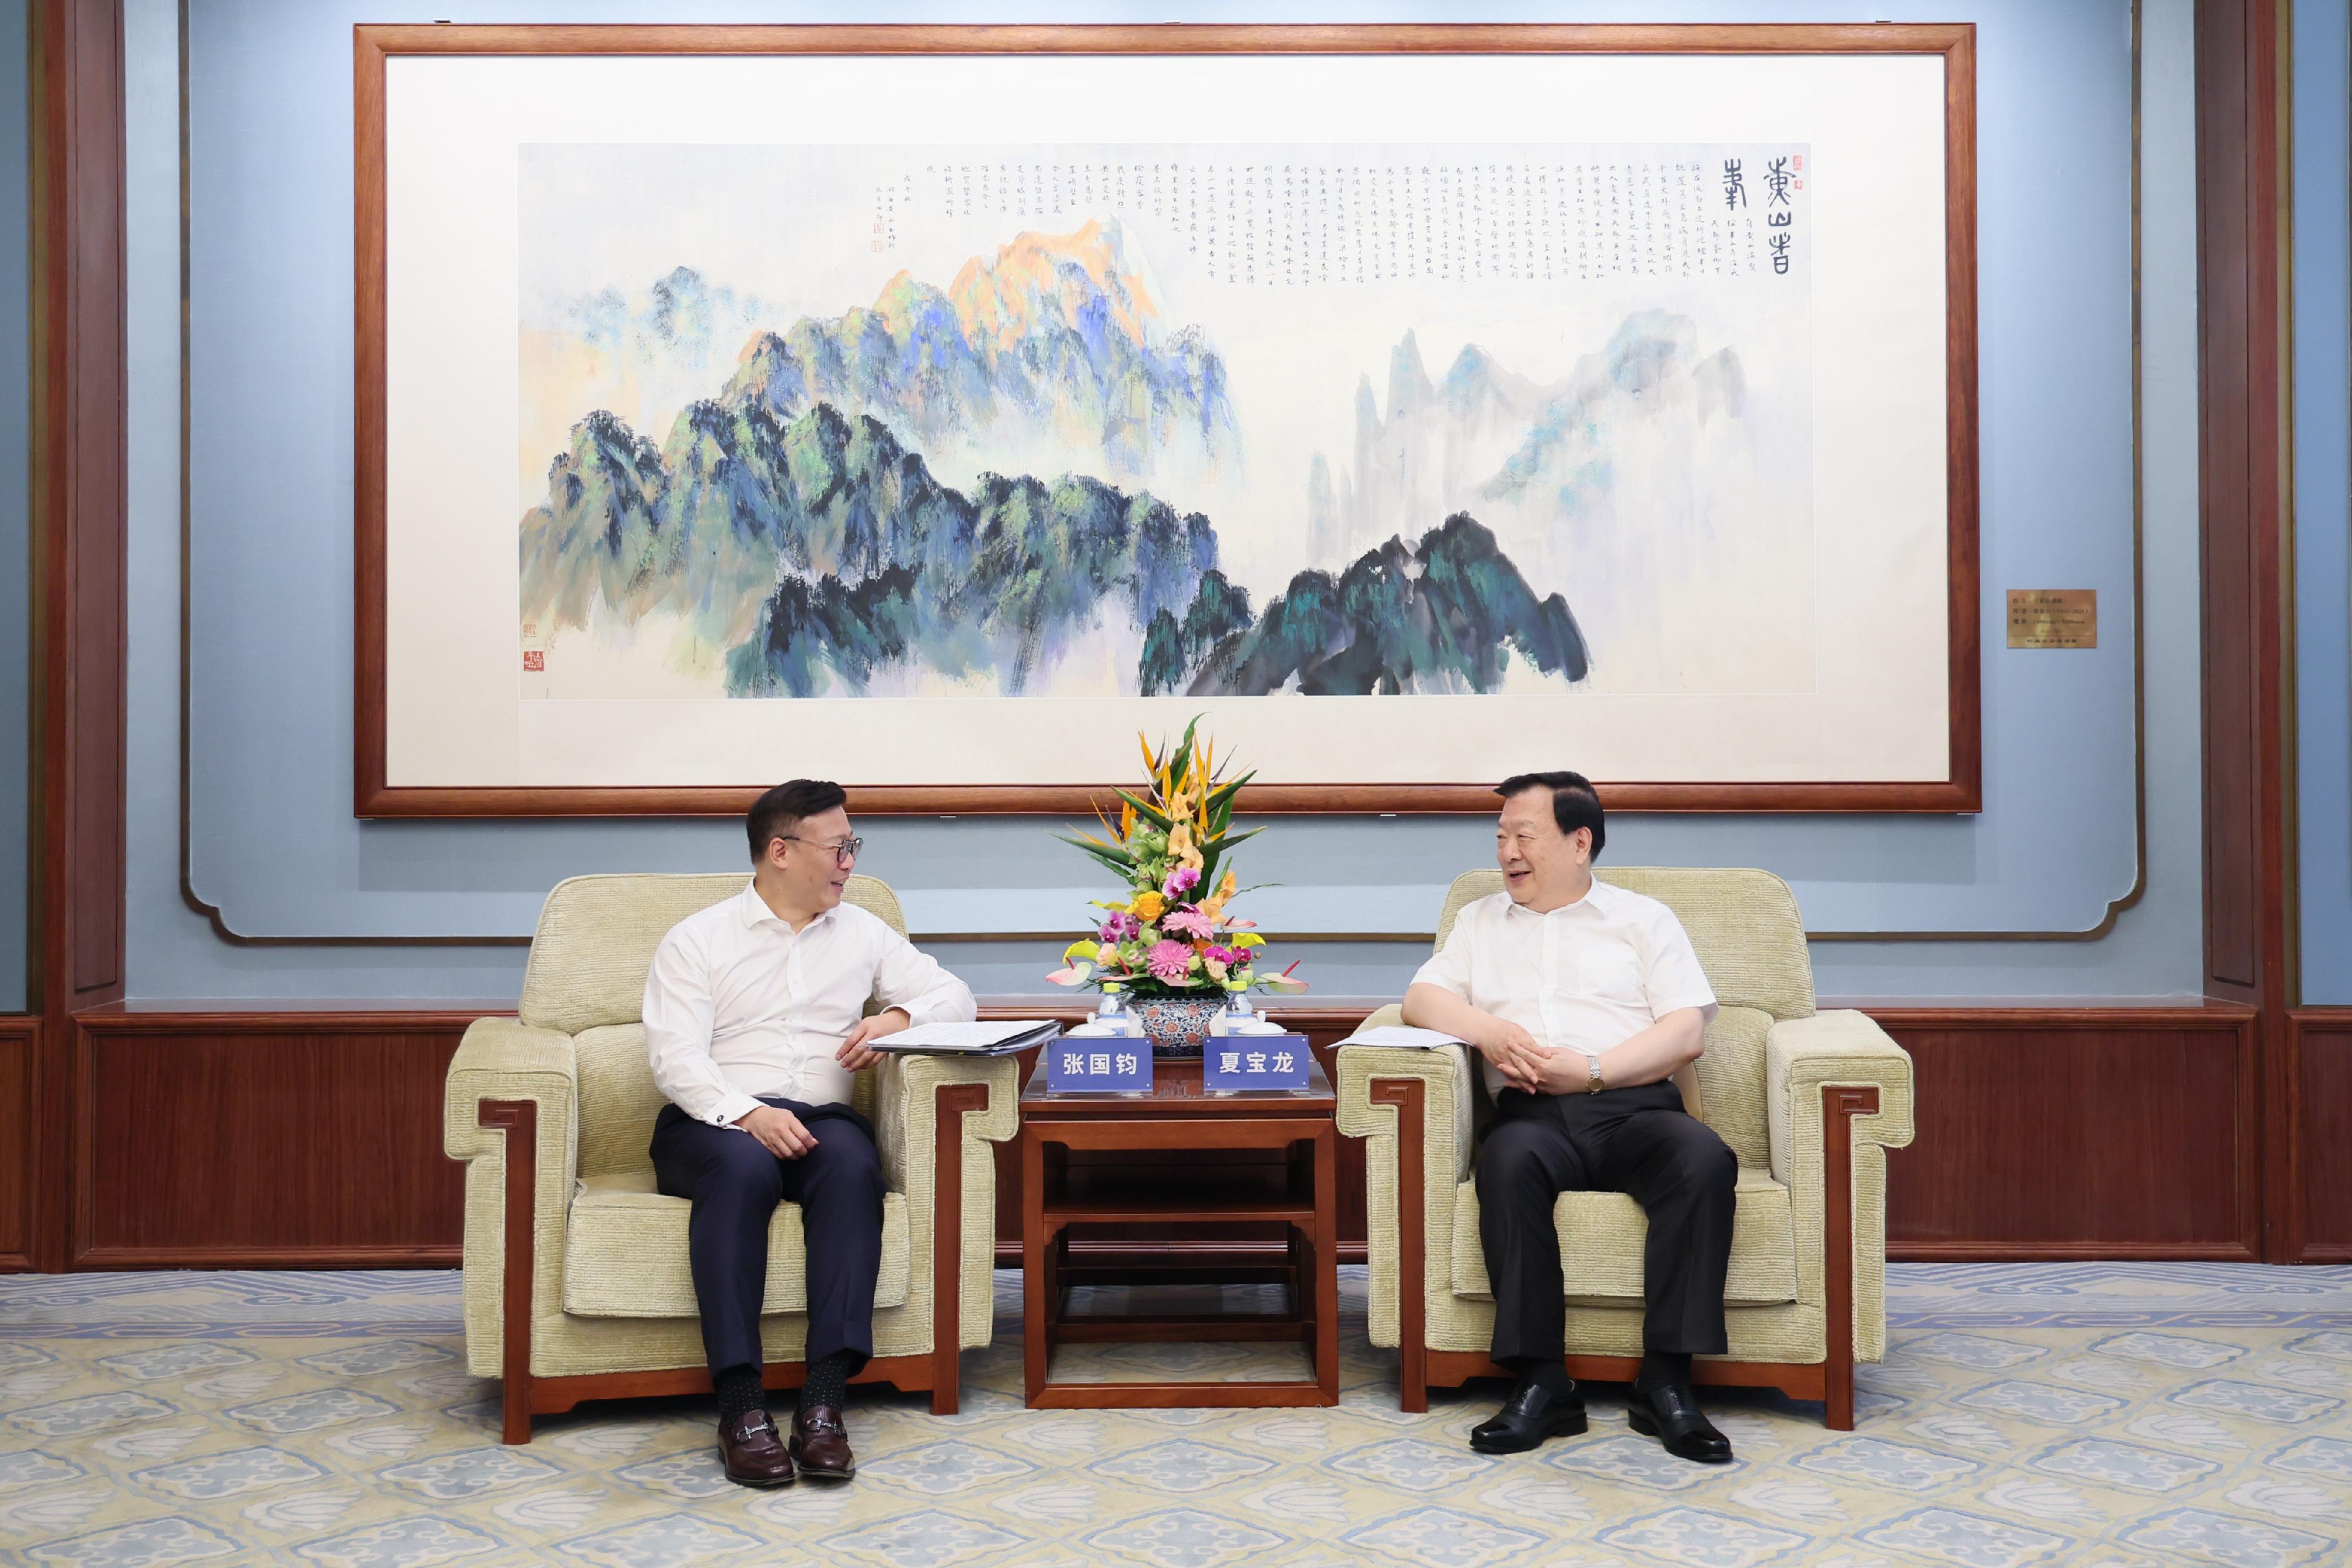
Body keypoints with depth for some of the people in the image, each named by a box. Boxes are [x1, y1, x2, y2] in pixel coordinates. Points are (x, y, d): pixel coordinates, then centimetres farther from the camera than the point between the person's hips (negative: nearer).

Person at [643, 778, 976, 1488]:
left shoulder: (861, 933, 18)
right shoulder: (697, 939, 7)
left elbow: (954, 995, 18)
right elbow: (675, 1056, -6)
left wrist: (897, 1017, -4)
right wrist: (747, 1113, -23)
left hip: (820, 1119, 2)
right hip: (714, 1120, -2)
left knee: (853, 1163, -33)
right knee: (743, 1166, -38)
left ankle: (824, 1402, -39)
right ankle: (740, 1407, -38)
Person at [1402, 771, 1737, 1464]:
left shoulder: (1645, 918, 18)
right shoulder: (1481, 921, 27)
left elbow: (1688, 1031, 5)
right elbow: (1422, 997, 13)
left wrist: (1591, 1069, -9)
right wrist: (1487, 1030, -8)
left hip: (1635, 1105, 0)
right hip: (1535, 1115, 1)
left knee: (1706, 1158, -33)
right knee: (1508, 1161, -35)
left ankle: (1665, 1382, -29)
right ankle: (1541, 1382, -31)